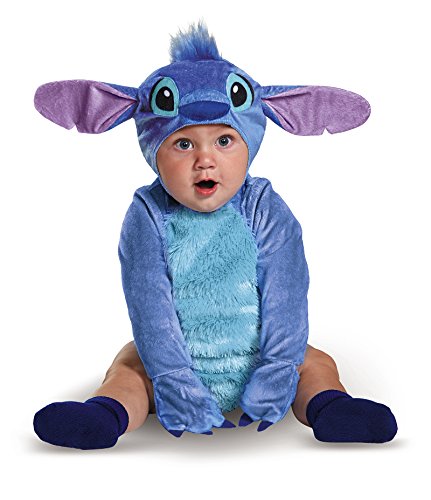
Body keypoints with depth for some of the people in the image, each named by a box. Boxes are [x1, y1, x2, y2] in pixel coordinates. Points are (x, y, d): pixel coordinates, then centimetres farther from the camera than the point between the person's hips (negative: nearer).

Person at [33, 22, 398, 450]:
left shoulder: (266, 212, -10)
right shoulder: (148, 218, -13)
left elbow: (285, 297, -13)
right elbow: (150, 306, -18)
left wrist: (276, 370, -23)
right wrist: (173, 383, -25)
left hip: (255, 362, 0)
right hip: (181, 361, 0)